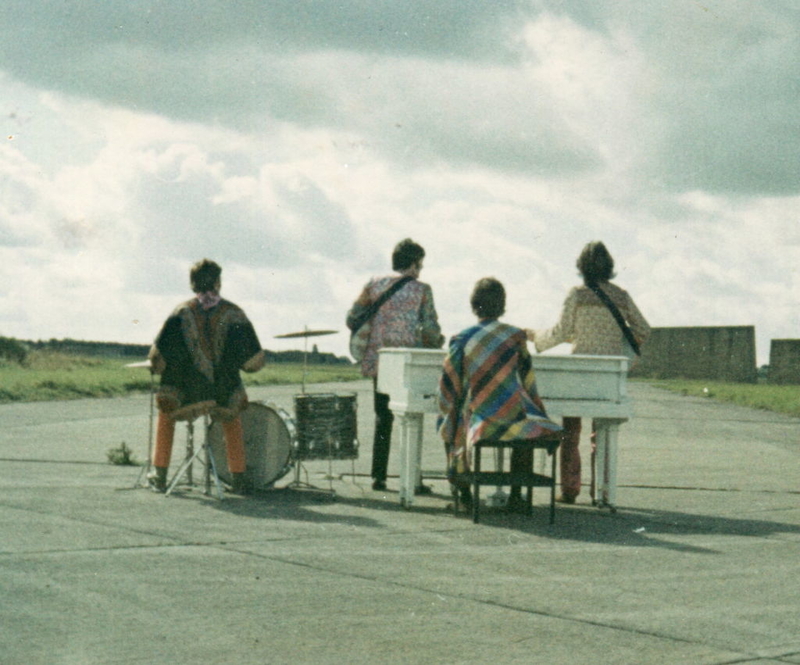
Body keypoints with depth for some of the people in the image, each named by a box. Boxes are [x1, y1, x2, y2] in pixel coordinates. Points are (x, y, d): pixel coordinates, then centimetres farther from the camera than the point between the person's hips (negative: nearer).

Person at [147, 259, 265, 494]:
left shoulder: (182, 311, -1)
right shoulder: (233, 313, -2)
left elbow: (159, 354, -7)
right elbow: (253, 360, -3)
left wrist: (158, 366, 13)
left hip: (185, 390, 0)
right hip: (224, 391, 0)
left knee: (166, 414, 30)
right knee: (231, 419, 32)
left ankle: (160, 476, 27)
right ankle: (238, 480, 29)